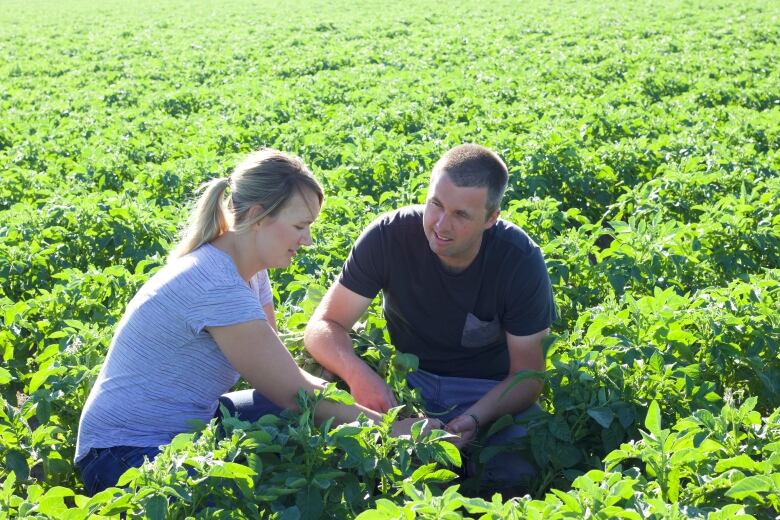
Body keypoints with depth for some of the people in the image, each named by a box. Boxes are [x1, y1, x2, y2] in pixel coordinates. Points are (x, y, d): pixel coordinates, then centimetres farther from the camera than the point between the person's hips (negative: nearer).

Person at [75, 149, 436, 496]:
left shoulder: (251, 269, 1)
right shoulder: (218, 288, -28)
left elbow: (280, 367, 2)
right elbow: (293, 393, -22)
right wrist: (395, 427, -17)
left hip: (190, 420, 9)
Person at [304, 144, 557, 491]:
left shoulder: (520, 260, -18)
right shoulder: (388, 236, -18)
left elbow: (527, 374, -13)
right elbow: (325, 325, -15)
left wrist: (474, 419, -33)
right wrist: (359, 375, -38)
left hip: (492, 390, 0)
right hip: (406, 379, 0)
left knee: (515, 473, -30)